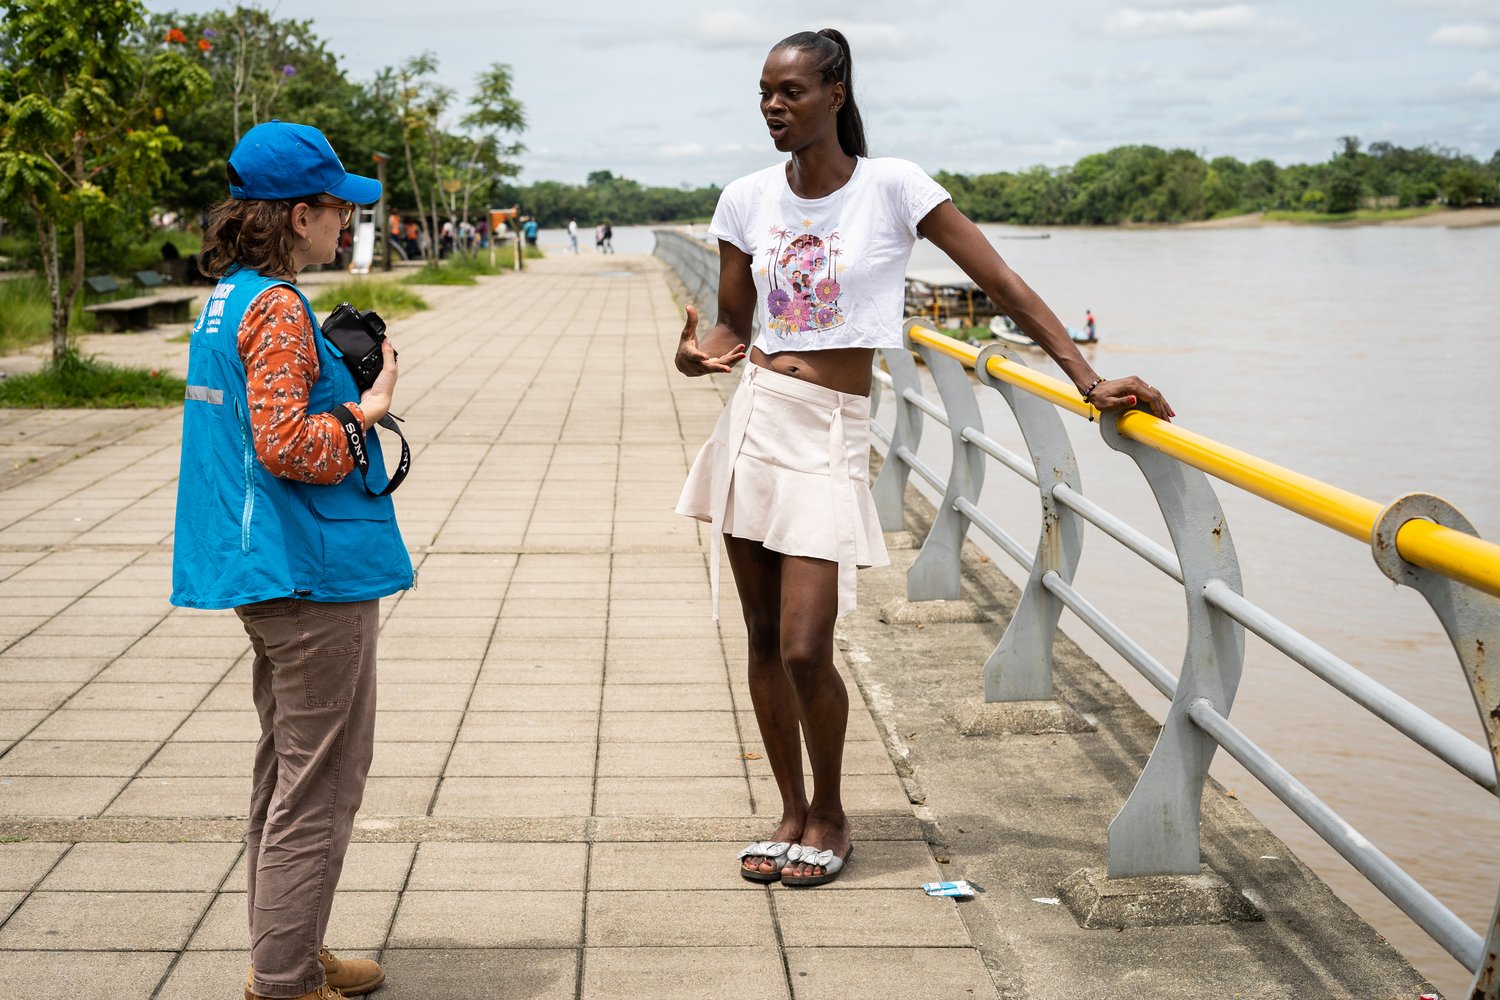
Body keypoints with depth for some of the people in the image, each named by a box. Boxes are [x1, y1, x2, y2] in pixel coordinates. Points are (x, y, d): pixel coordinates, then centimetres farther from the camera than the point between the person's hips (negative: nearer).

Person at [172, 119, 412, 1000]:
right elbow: (285, 445, -25)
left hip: (264, 569, 10)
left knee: (288, 769, 19)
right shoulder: (277, 308, -17)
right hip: (315, 574, -10)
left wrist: (340, 374, 9)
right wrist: (367, 409, -12)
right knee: (320, 784, -1)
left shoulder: (227, 298, 12)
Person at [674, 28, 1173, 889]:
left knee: (806, 652, -9)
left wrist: (1088, 380, -11)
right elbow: (733, 324, 13)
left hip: (831, 438, -4)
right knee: (765, 639, 8)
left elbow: (1002, 282, -7)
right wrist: (699, 353, -12)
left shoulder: (891, 187, -7)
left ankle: (830, 815, 17)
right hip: (756, 421, 4)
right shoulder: (749, 200, 5)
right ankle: (791, 811, 26)